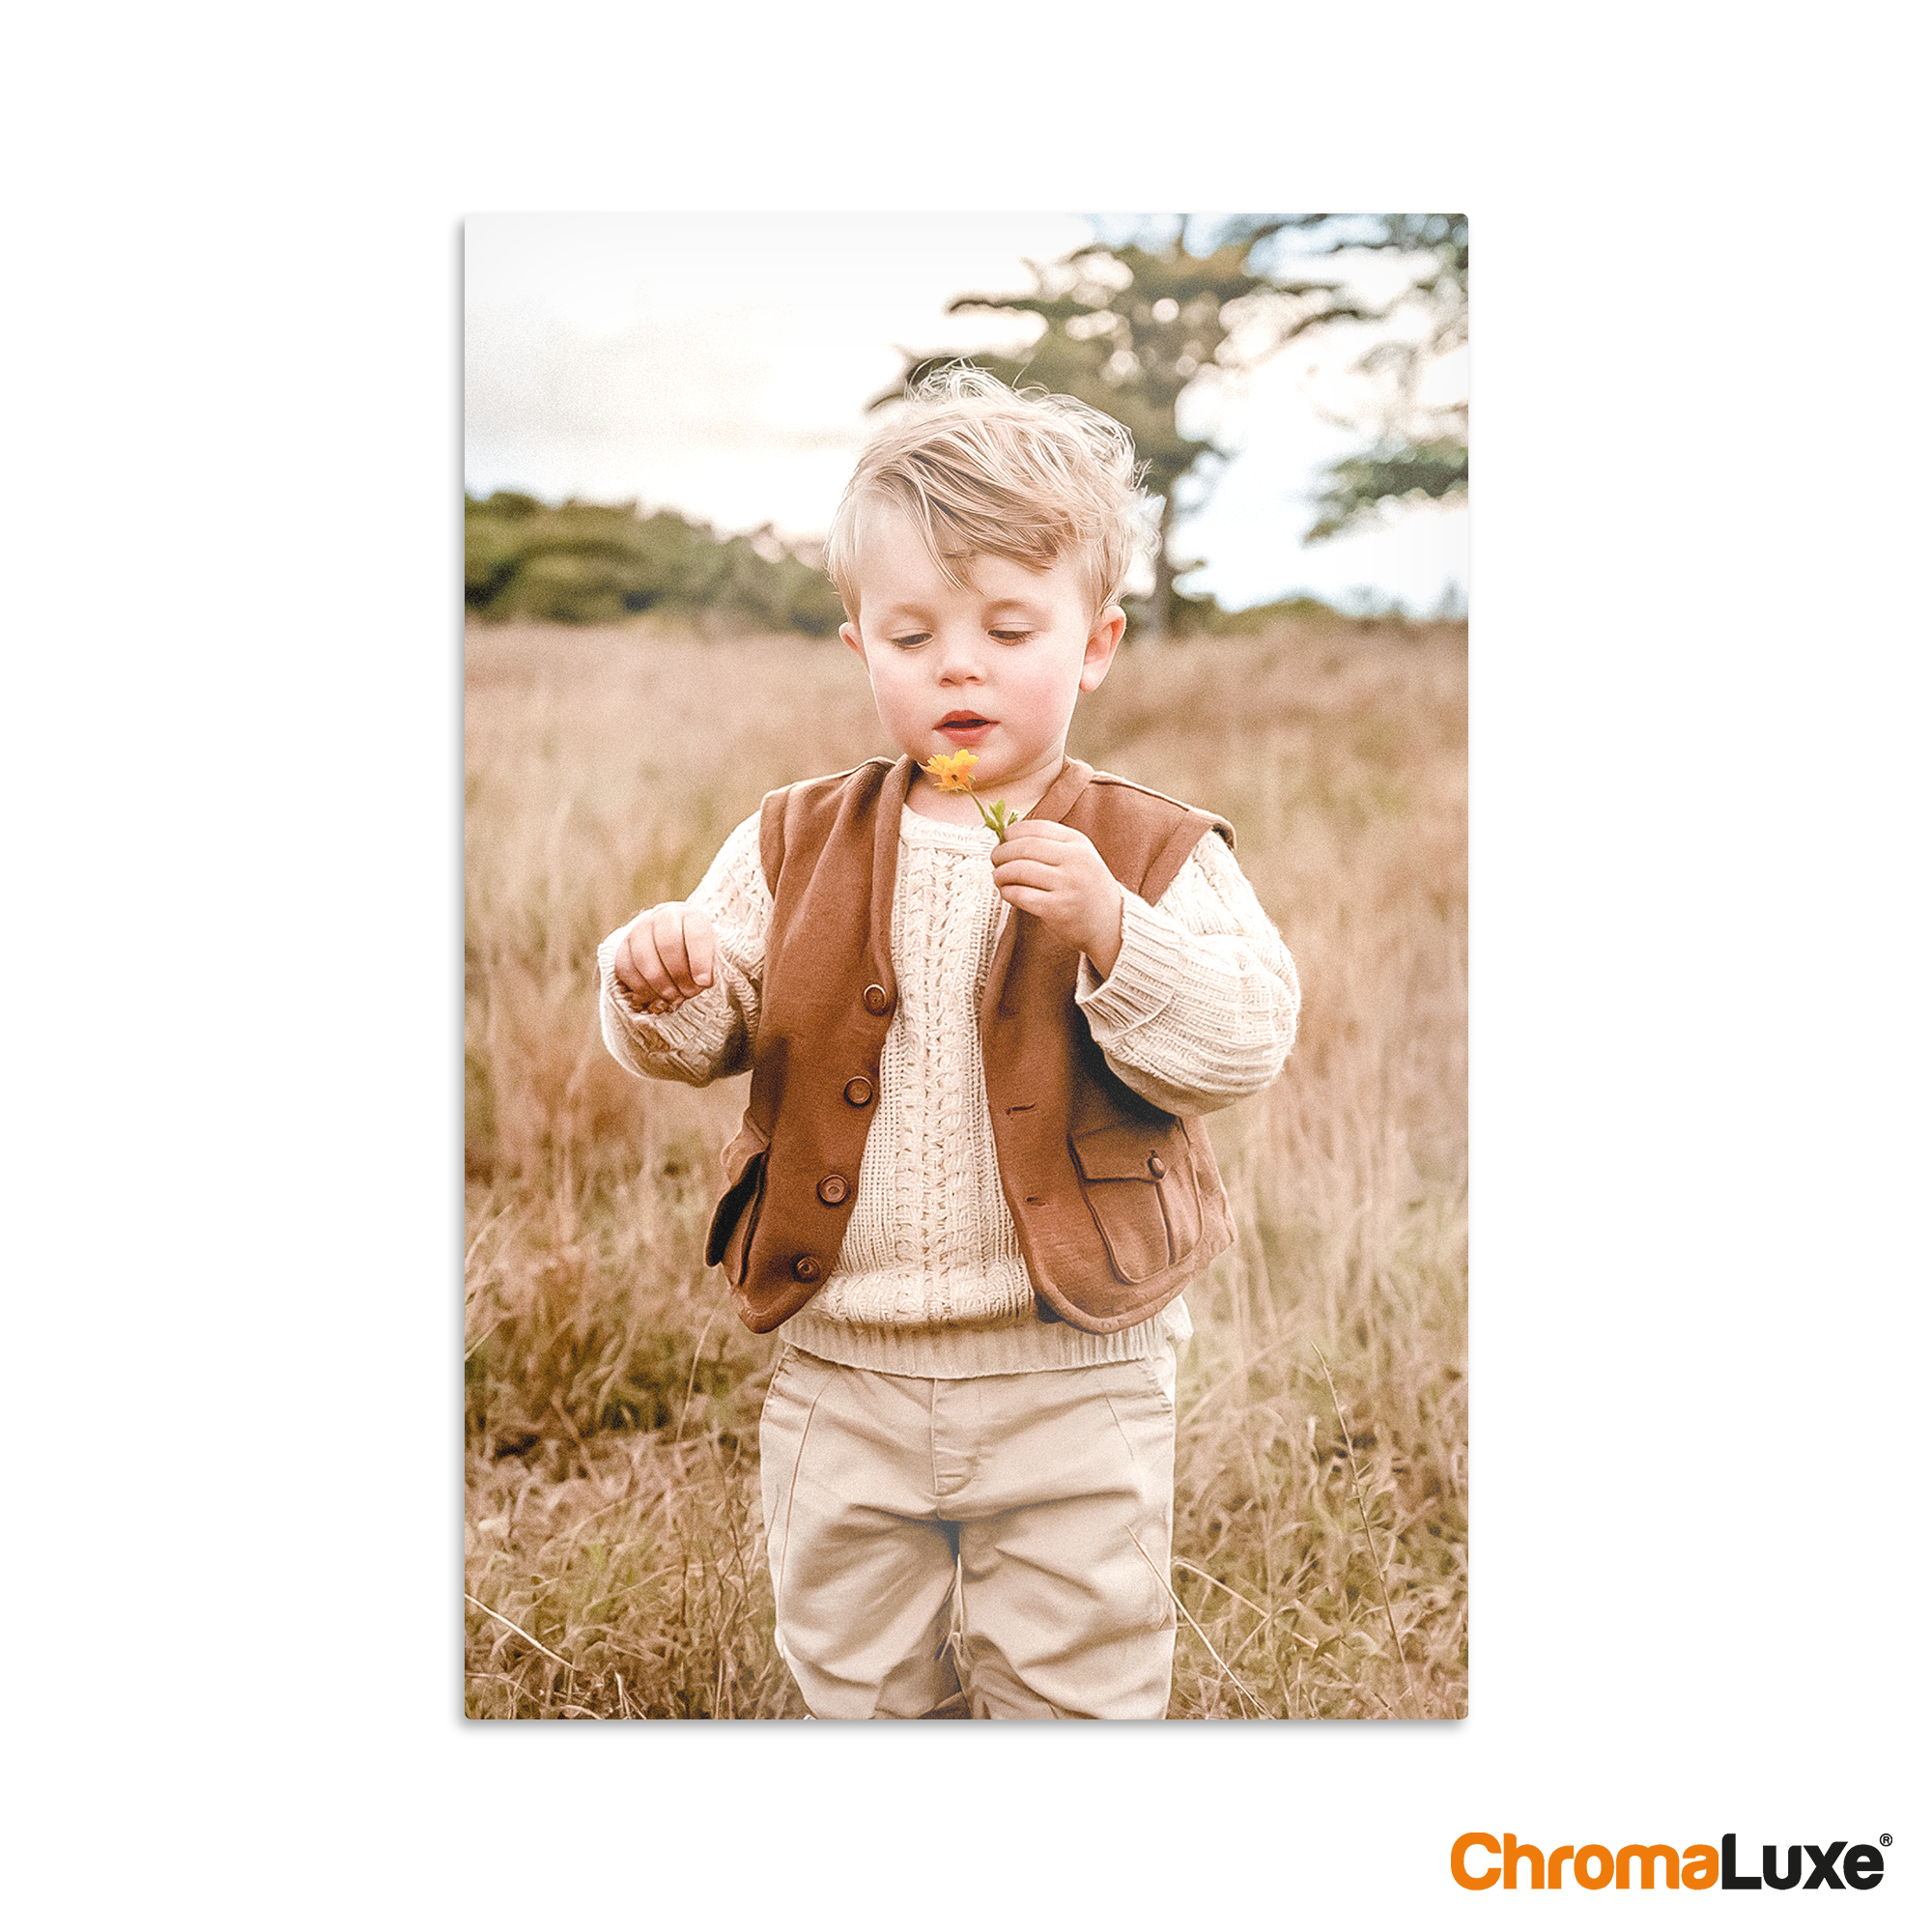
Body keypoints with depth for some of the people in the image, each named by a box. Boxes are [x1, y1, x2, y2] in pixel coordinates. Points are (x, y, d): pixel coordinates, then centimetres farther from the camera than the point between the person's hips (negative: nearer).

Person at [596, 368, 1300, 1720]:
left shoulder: (1159, 855, -5)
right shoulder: (794, 846, 3)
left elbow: (1244, 1046, -15)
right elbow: (699, 1042, 4)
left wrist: (1110, 930, -29)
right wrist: (663, 985, -19)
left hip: (1073, 1382, -3)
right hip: (843, 1375, 3)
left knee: (1075, 1684, 11)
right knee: (855, 1685, 19)